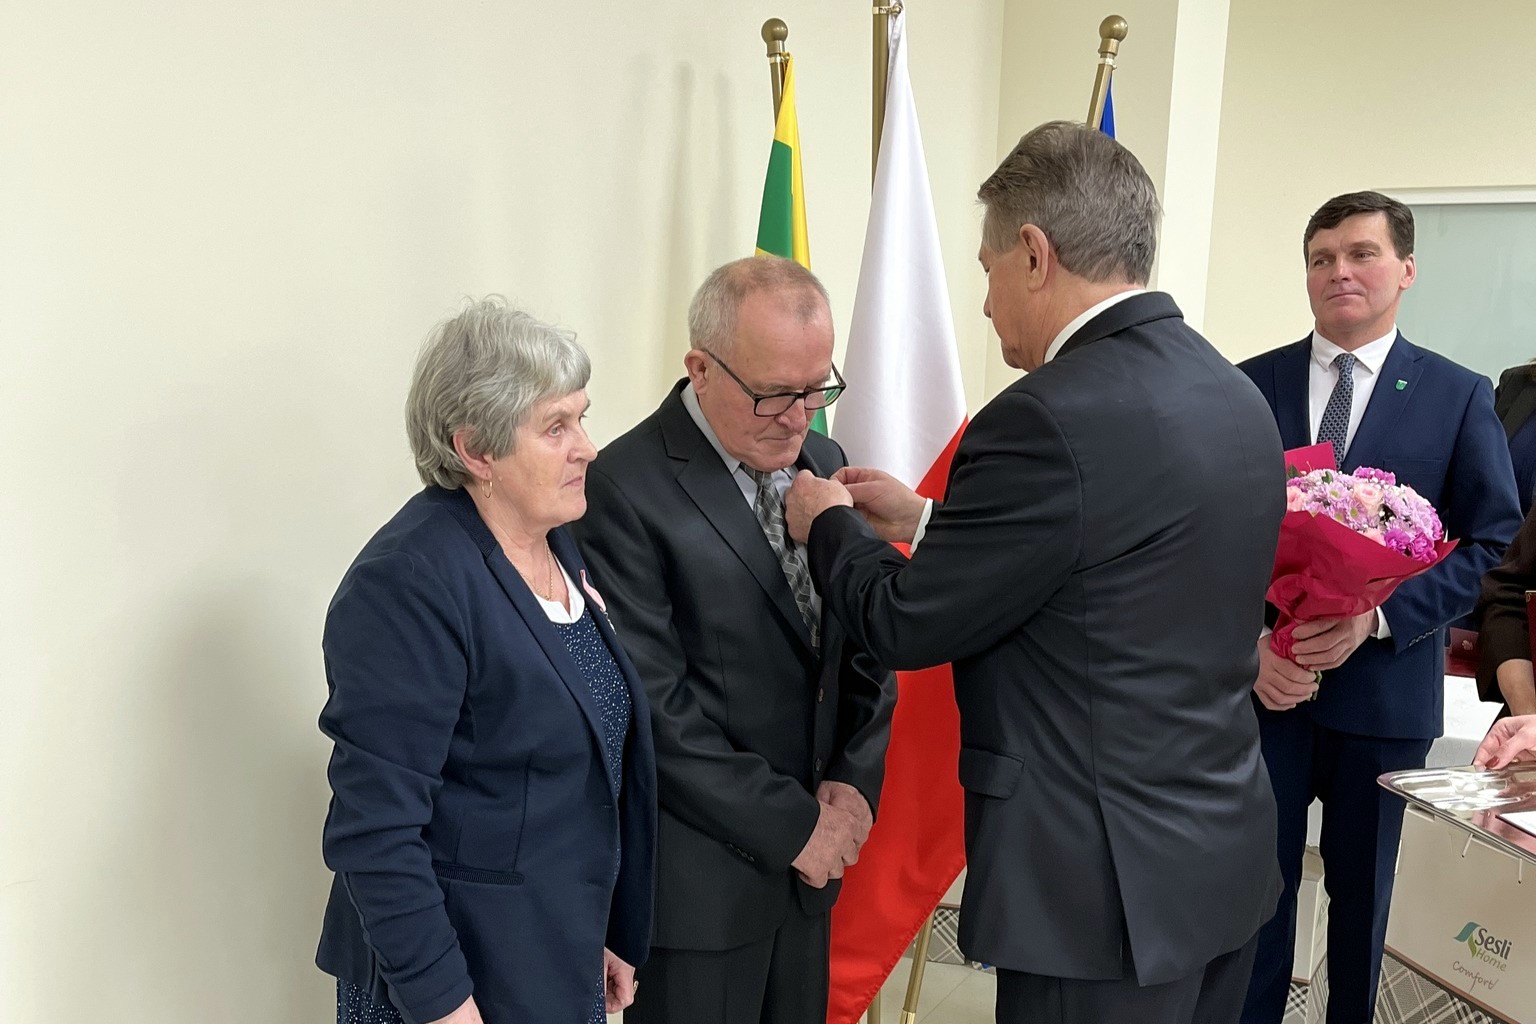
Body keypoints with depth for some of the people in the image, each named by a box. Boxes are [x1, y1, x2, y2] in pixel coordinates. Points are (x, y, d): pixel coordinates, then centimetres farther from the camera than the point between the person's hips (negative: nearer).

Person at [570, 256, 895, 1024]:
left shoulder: (823, 463, 5)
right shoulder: (625, 491, -17)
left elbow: (869, 645, 9)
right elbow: (654, 708, -18)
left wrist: (858, 780, -4)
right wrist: (790, 825, -13)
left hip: (809, 858, 6)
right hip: (699, 874, -6)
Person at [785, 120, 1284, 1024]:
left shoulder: (1048, 418, -24)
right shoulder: (1233, 394, 4)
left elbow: (906, 626, -15)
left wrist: (829, 522, 3)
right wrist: (927, 522, 14)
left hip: (1109, 885, -8)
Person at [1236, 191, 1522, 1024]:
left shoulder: (1459, 396, 2)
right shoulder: (1250, 385, 3)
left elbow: (1495, 545, -3)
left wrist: (1376, 616, -17)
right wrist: (1250, 645, -13)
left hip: (1383, 690, 0)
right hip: (1260, 683, 0)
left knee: (1361, 896, 15)